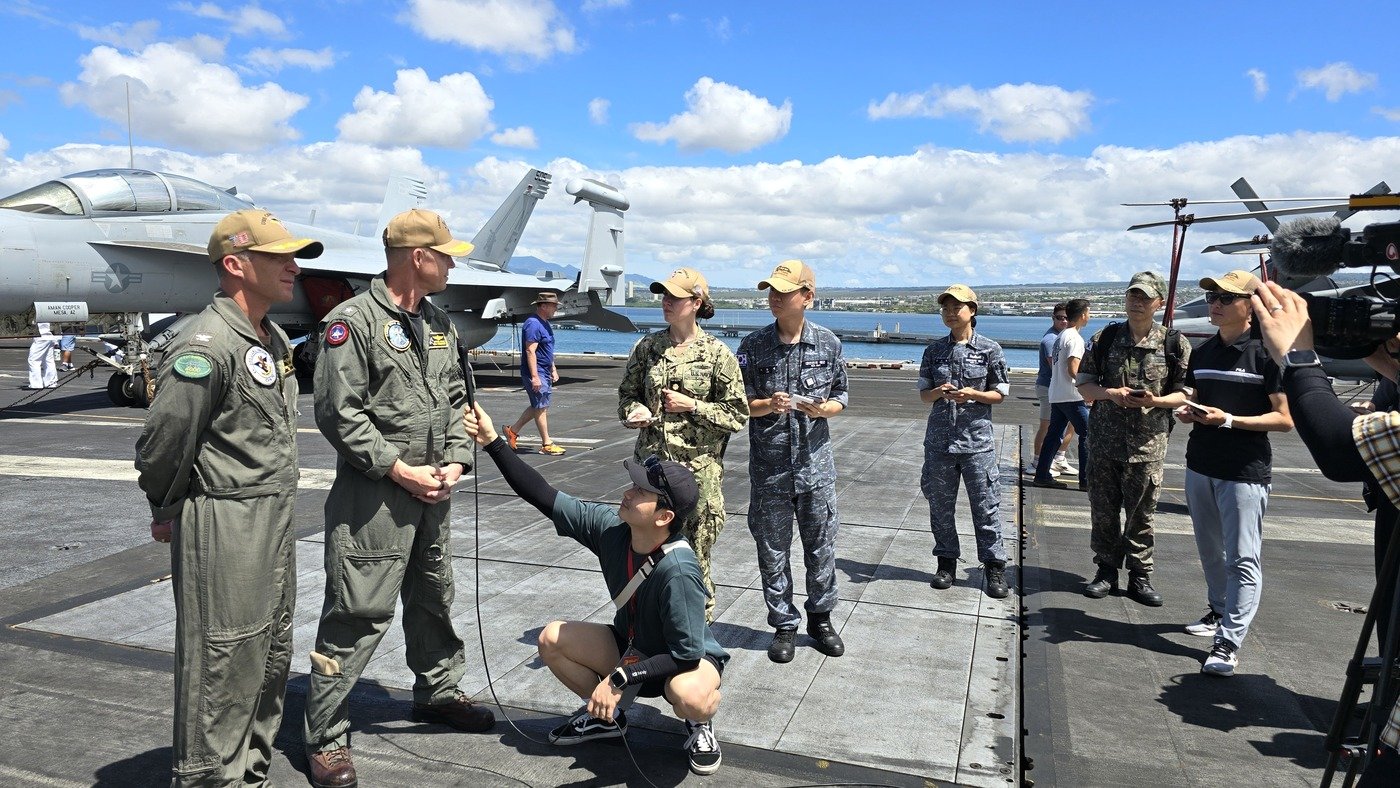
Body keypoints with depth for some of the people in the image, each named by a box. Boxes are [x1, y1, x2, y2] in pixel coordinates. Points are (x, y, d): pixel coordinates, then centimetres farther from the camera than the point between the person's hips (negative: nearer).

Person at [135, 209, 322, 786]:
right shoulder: (207, 345, -19)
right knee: (223, 663, 1)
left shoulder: (275, 340, 11)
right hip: (224, 527, -9)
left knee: (271, 656, 19)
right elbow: (162, 441, -18)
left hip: (276, 520, 9)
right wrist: (167, 512, -4)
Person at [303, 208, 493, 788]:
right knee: (357, 615, -3)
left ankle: (438, 692, 41)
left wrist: (455, 461, 1)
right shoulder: (353, 321, -13)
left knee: (434, 599, 21)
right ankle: (325, 736, 12)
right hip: (373, 495, -8)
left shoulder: (439, 323, 11)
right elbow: (339, 412, -17)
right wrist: (400, 470, -17)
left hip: (433, 492, 8)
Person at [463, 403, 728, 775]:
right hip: (632, 647, 6)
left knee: (690, 697, -39)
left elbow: (687, 654, -32)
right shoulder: (610, 525, -20)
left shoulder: (678, 571, -37)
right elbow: (544, 498, -17)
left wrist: (620, 678, -34)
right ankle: (606, 714, 16)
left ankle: (699, 724, 1)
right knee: (552, 639, -8)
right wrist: (493, 443, -23)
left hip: (687, 660, -6)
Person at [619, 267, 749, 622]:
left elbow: (738, 414, -2)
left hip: (698, 468, -3)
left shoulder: (717, 353, -3)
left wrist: (692, 406, -11)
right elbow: (627, 393, 16)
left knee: (694, 554, 4)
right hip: (651, 463, 3)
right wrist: (636, 411, -6)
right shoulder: (648, 346, 6)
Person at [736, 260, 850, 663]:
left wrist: (822, 409, -14)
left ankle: (820, 617, 30)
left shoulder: (828, 343, 1)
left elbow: (841, 397, 8)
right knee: (773, 550, 8)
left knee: (821, 545, 10)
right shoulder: (754, 345, -1)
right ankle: (784, 625, 24)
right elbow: (740, 404, 2)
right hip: (769, 466, 0)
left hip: (816, 463, 0)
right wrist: (768, 405, -18)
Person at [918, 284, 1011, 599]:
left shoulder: (990, 349, -1)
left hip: (977, 439, -3)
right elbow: (923, 393, 10)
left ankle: (994, 566, 13)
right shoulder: (934, 350, 6)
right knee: (940, 504, 9)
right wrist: (938, 392, -13)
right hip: (939, 439, 3)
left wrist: (973, 394, -16)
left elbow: (1000, 394, 2)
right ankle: (946, 562, 23)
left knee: (985, 506, 1)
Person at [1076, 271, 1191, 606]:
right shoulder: (1105, 337, 4)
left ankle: (1140, 576, 20)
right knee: (1103, 512, 7)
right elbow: (1084, 384, 6)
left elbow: (1185, 393, 3)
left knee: (1141, 515, 6)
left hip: (1148, 444, -1)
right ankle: (1106, 571, 21)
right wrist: (1110, 394, -14)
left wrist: (1155, 401, -17)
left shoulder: (1174, 343, 1)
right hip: (1105, 440, 1)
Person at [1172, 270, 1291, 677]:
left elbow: (1285, 419, -10)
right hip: (1200, 466, 7)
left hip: (1245, 472, -7)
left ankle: (1229, 641, -2)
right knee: (1210, 550, 18)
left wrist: (1229, 420, -20)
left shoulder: (1265, 353, -9)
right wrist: (1189, 413, 0)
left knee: (1242, 559, -5)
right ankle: (1219, 610, 35)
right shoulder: (1202, 353, 11)